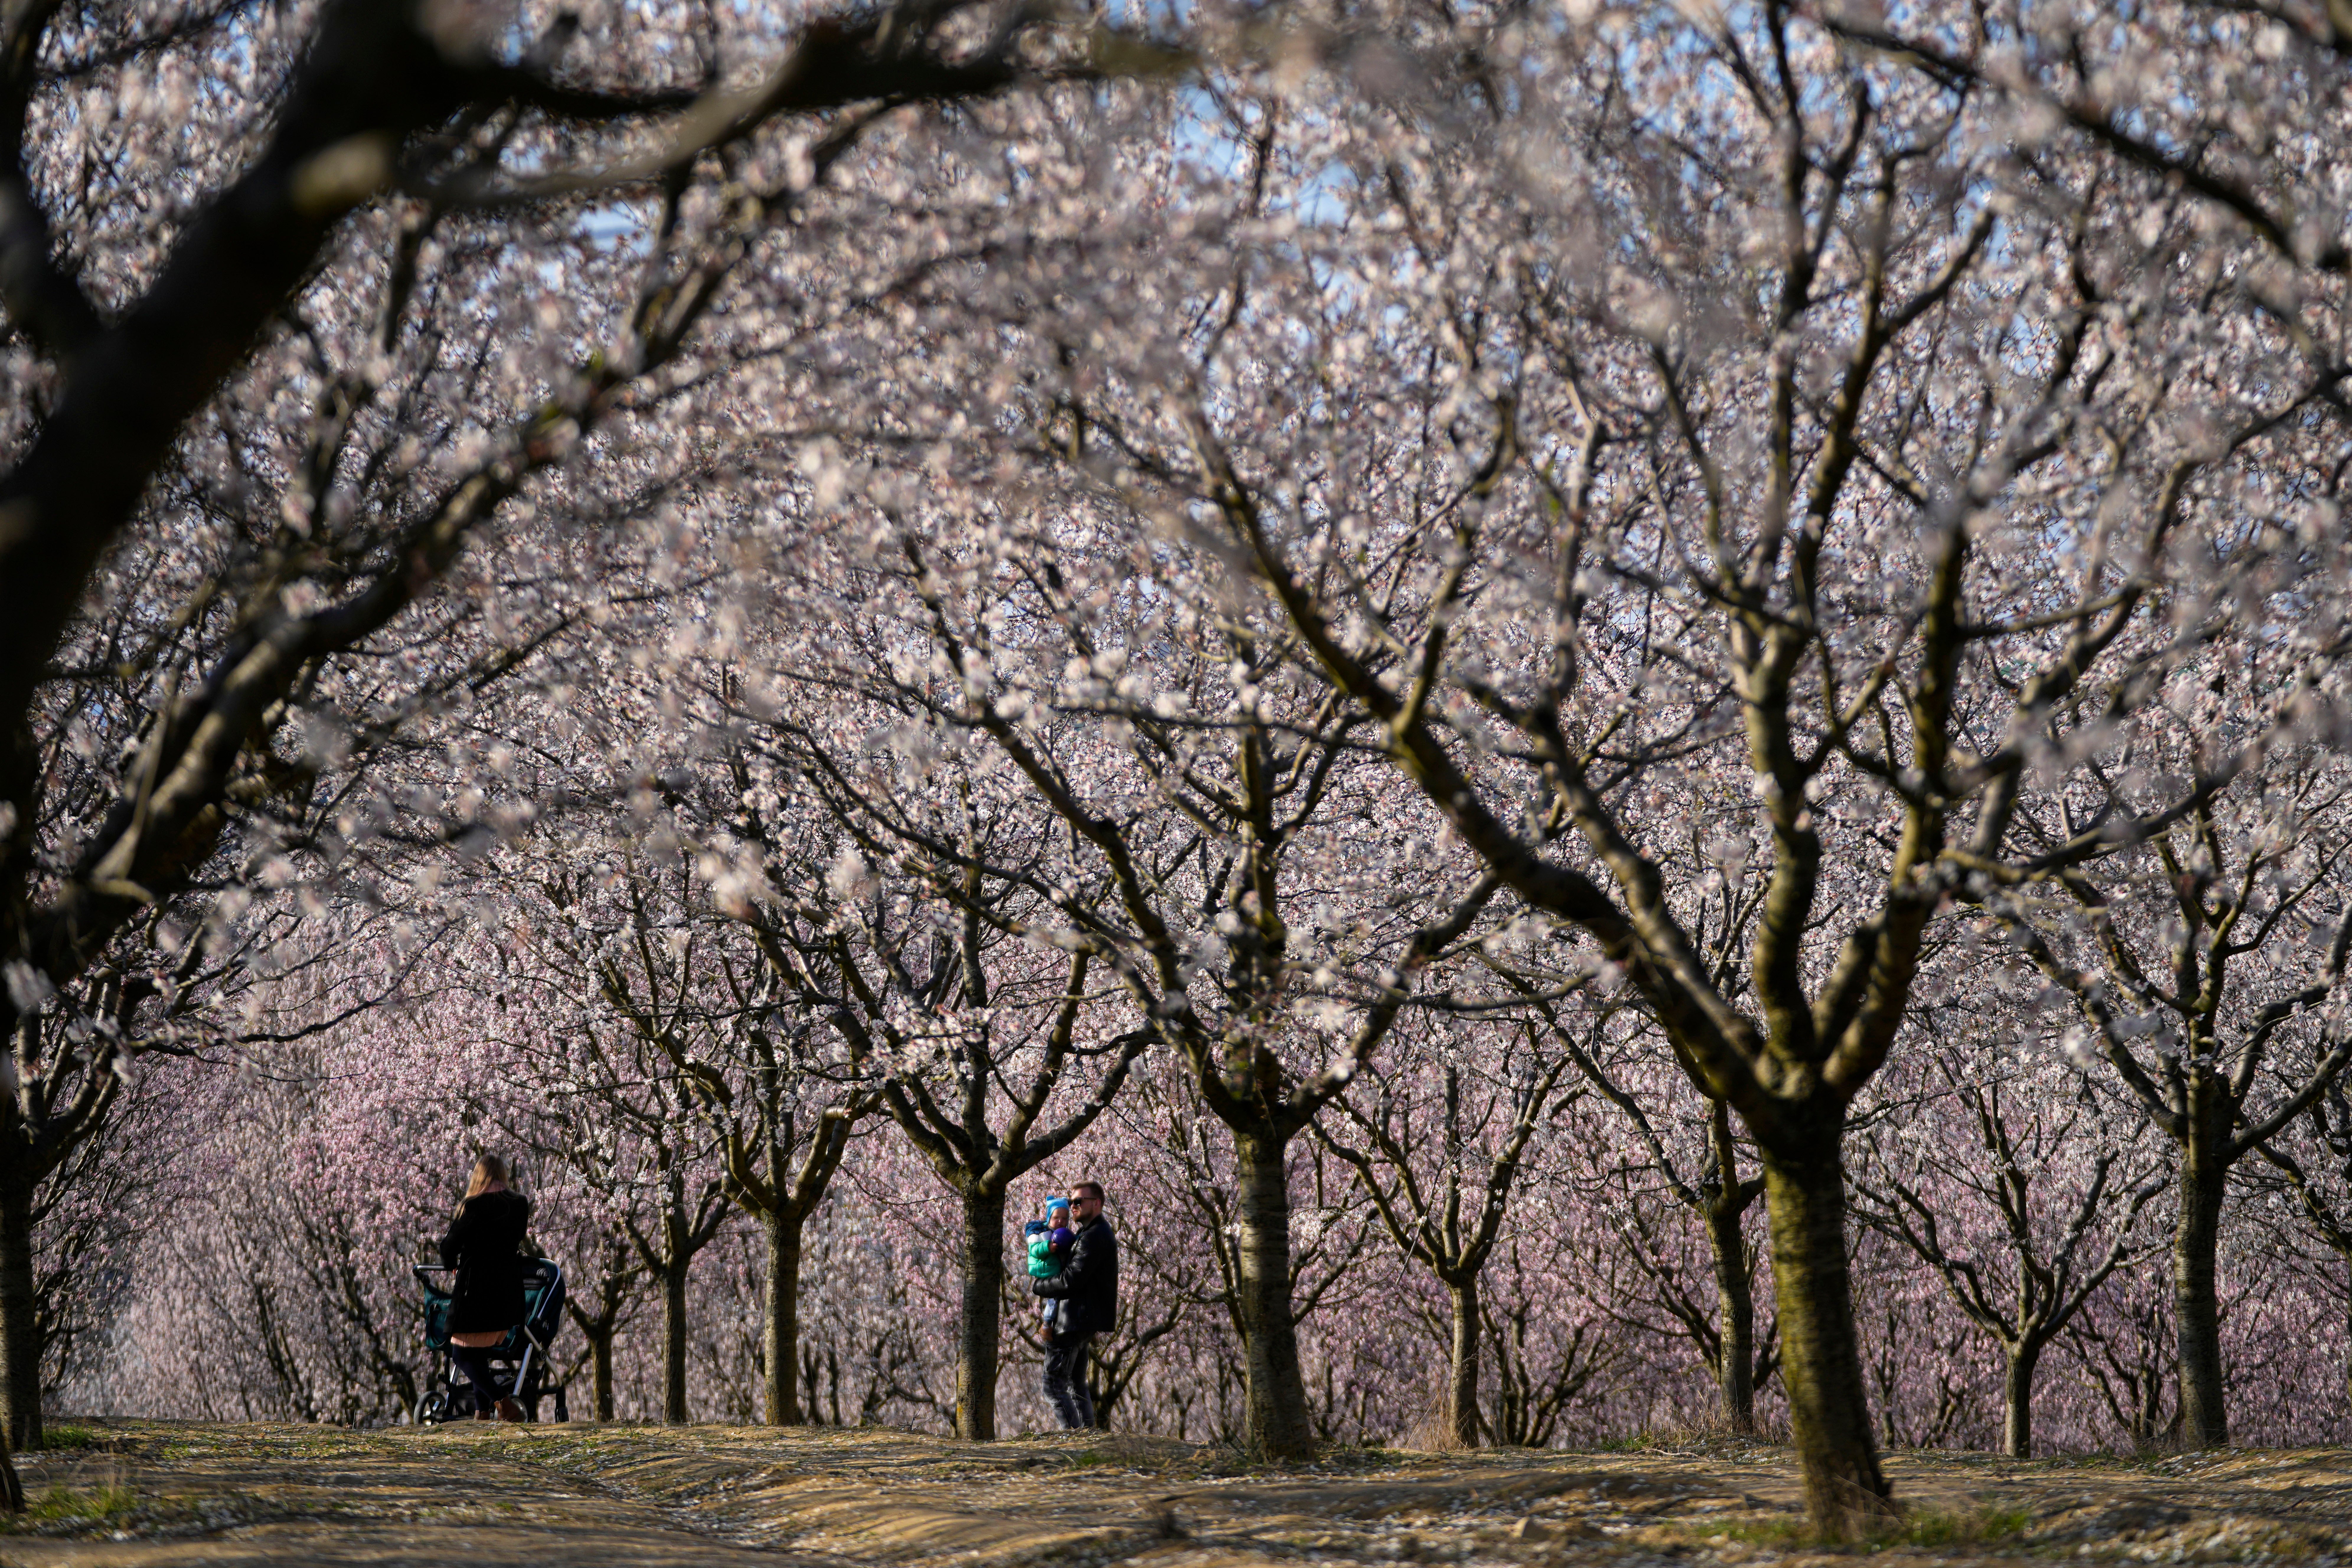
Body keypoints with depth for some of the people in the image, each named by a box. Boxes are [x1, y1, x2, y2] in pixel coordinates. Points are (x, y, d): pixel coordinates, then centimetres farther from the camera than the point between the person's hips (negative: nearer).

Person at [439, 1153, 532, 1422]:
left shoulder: (474, 1207, -12)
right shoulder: (520, 1206, 6)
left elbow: (450, 1245, -6)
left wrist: (451, 1264, 15)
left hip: (476, 1291, -7)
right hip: (509, 1293, 7)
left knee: (463, 1355, 0)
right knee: (479, 1355, 17)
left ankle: (504, 1404, -16)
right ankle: (482, 1415, 10)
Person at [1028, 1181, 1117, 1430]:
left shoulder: (1094, 1236, -16)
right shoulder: (1099, 1232, 19)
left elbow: (1071, 1280, -22)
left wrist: (1036, 1286, -9)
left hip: (1075, 1322, -11)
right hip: (1081, 1322, 11)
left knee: (1054, 1385, -11)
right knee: (1076, 1385, 16)